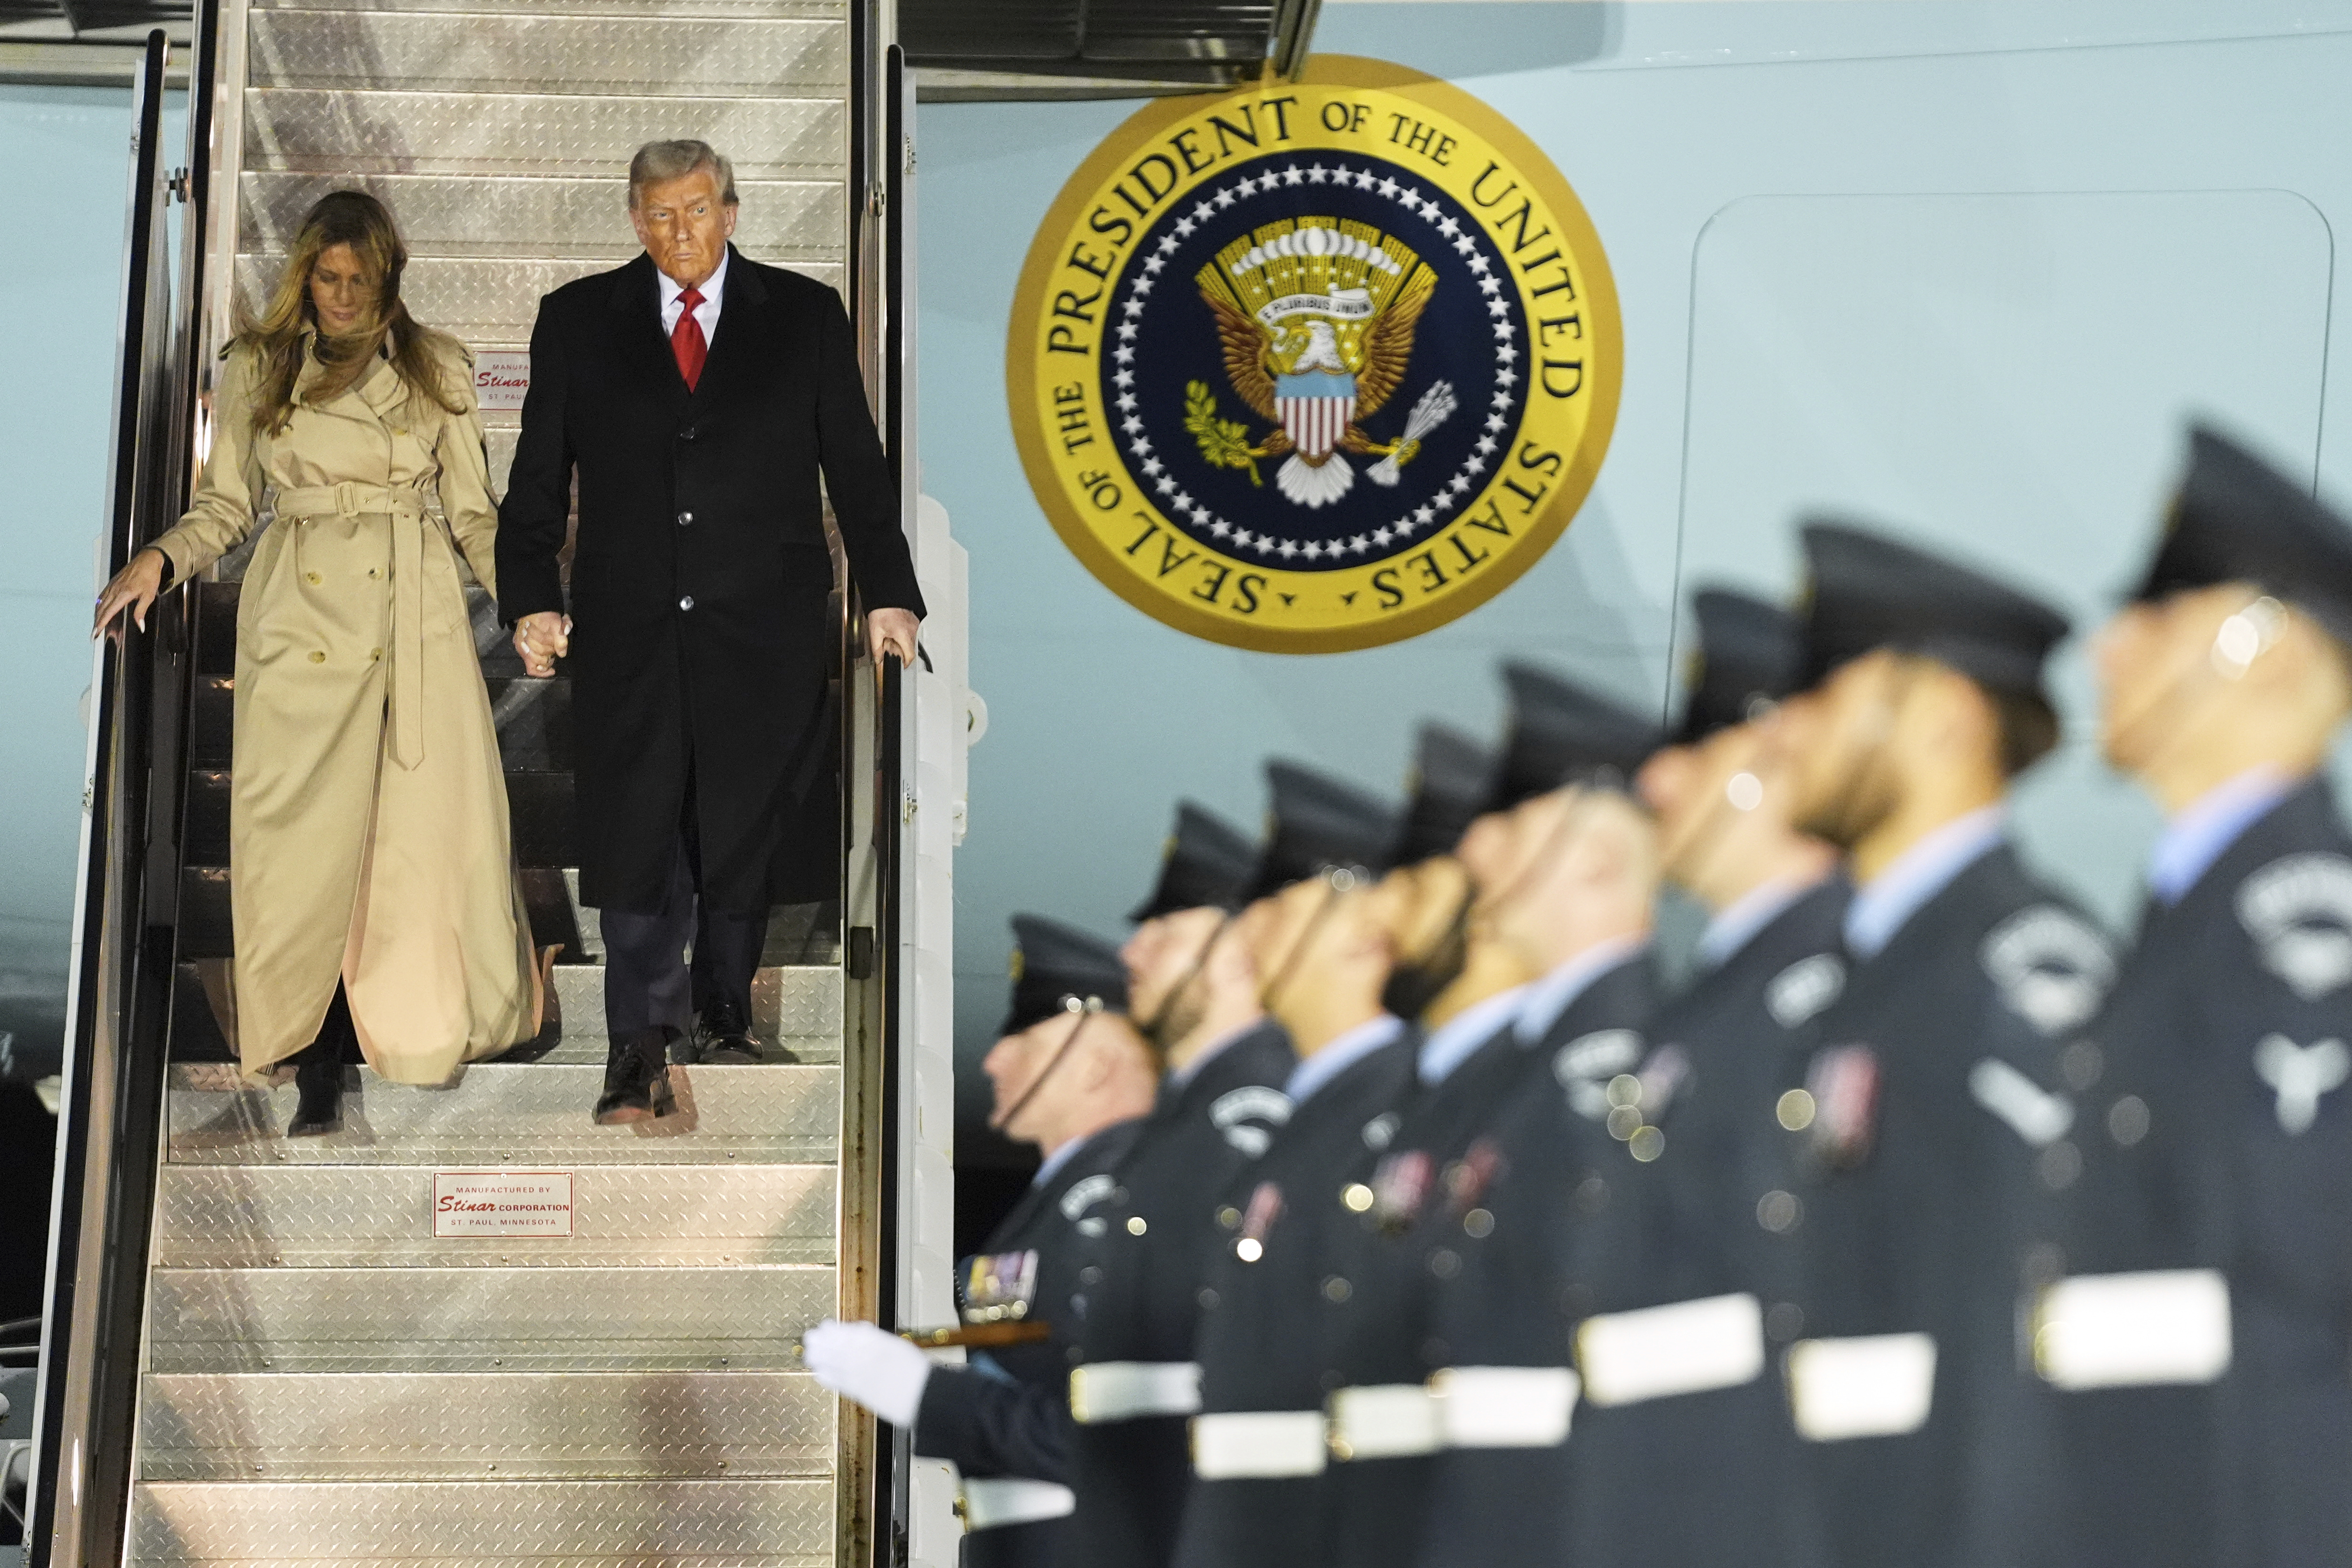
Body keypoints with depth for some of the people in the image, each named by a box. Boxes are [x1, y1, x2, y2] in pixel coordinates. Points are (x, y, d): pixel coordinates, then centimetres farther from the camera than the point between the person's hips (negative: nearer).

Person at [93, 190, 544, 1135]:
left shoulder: (437, 371, 10)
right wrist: (161, 560, -8)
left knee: (438, 826, -6)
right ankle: (321, 1061, 4)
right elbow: (226, 507, 10)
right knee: (305, 839, -4)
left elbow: (473, 516, 11)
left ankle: (439, 1015, 11)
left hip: (419, 619, 1)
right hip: (300, 621, 0)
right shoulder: (253, 371, 9)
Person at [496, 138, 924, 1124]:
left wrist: (889, 595, 3)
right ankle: (641, 1045, -1)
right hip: (630, 626, 0)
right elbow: (538, 476, 8)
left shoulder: (805, 317, 7)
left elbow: (856, 464, 8)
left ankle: (724, 1016, 22)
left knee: (744, 829, 6)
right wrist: (532, 599, -1)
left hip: (763, 630, 0)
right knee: (635, 833, -5)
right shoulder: (577, 321, 8)